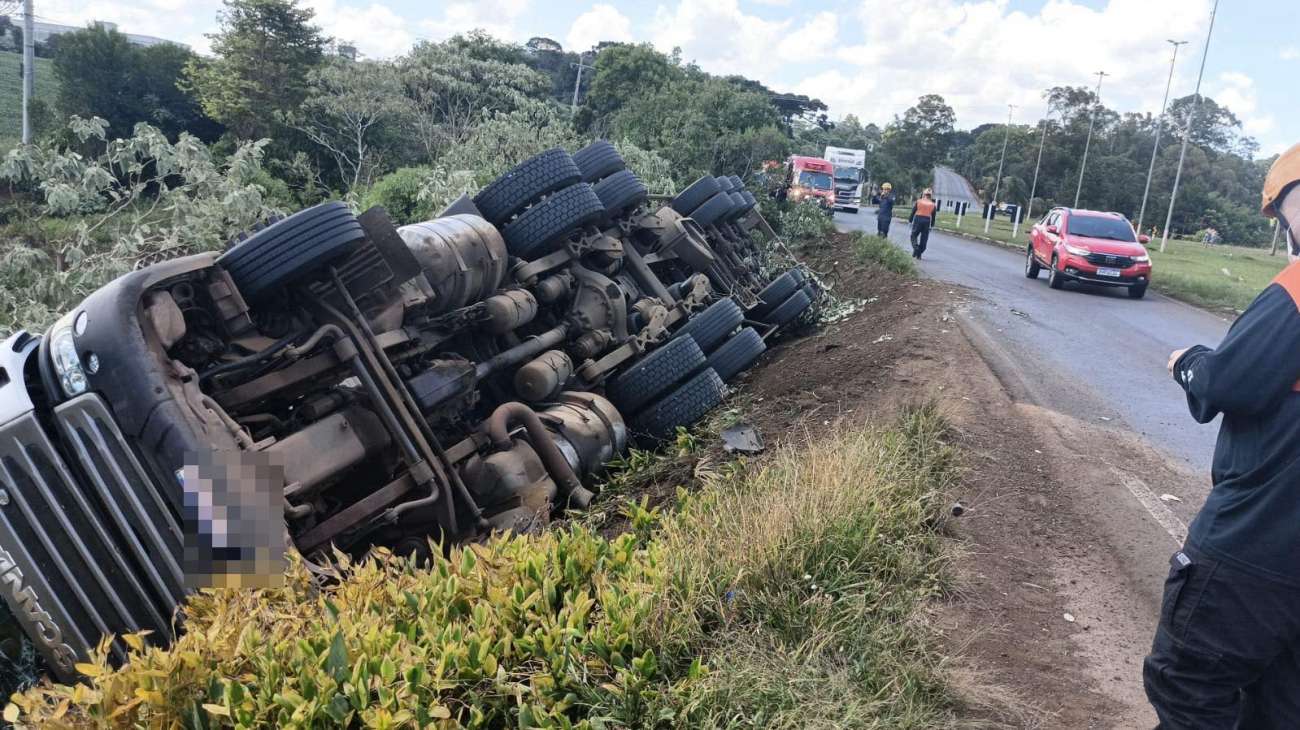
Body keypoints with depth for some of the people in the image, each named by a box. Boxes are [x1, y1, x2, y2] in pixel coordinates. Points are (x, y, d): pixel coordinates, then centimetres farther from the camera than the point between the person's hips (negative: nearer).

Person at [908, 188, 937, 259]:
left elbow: (913, 212, 3)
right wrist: (931, 225, 16)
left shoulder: (918, 202, 3)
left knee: (914, 235, 8)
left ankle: (915, 248, -17)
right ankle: (919, 254, 7)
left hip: (918, 219, -2)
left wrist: (910, 220, 9)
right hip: (927, 221, 2)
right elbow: (933, 216, 10)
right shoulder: (933, 205, 8)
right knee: (924, 238, 7)